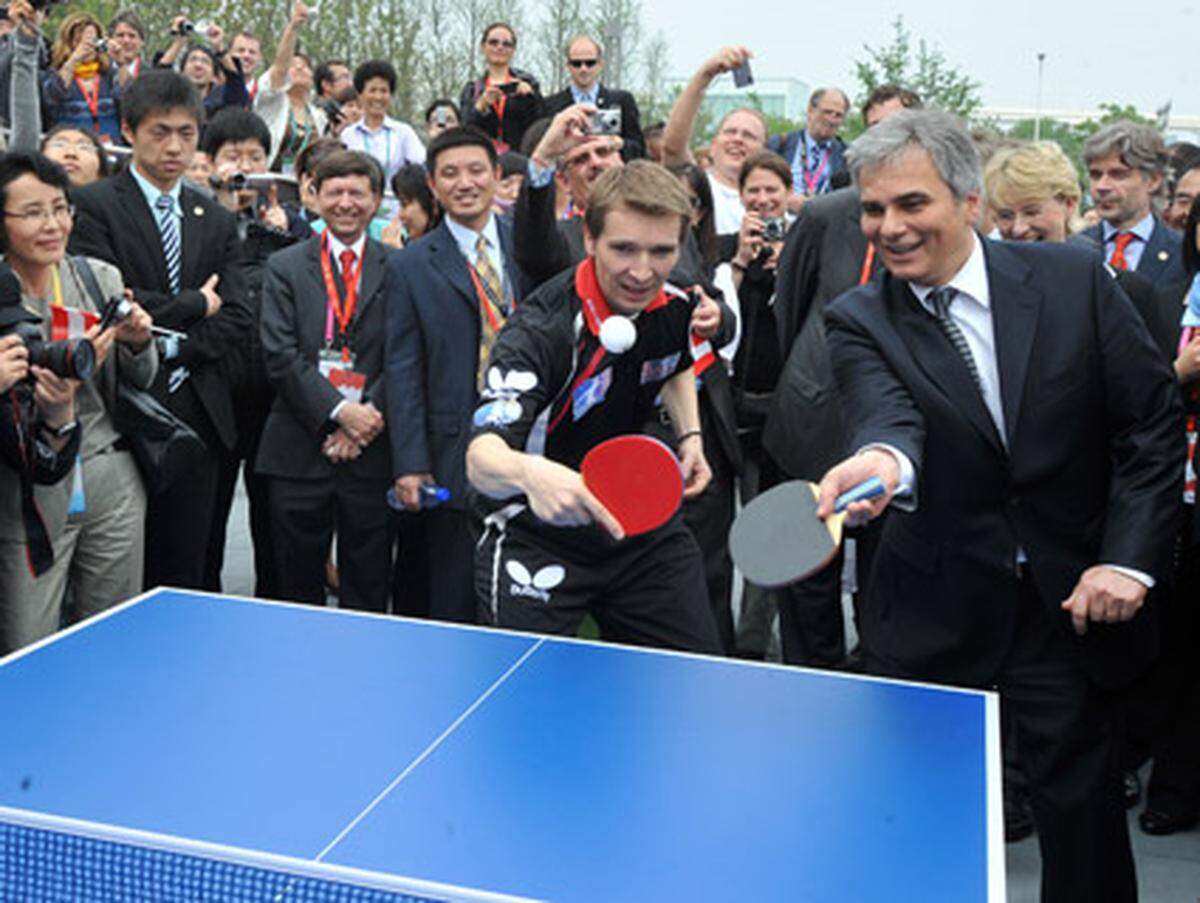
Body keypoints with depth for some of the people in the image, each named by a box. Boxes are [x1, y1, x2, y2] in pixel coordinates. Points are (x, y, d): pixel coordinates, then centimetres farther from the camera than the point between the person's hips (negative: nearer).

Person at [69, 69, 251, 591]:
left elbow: (236, 319, 7)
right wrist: (195, 304, -5)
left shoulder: (217, 221, 16)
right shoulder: (94, 207, 0)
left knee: (183, 576, 8)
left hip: (198, 415, 4)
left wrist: (175, 349, -9)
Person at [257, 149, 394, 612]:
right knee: (297, 591, 9)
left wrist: (366, 419, -11)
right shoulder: (284, 267, 7)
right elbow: (280, 356, -2)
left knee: (367, 598, 8)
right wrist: (339, 411, -13)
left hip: (372, 452, 0)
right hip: (300, 450, 1)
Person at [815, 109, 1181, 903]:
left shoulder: (1074, 280, -4)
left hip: (1071, 605, 0)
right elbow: (887, 414, -23)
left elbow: (1154, 422, -1)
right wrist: (884, 460, -47)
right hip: (935, 618, 0)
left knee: (1083, 815, 9)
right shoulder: (859, 322, -4)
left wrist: (1129, 559, -9)